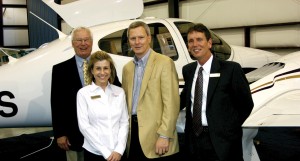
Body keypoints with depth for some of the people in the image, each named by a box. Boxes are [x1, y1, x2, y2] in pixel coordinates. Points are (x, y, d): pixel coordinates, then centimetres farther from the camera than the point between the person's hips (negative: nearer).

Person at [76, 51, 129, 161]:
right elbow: (84, 126, -8)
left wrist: (119, 150, -8)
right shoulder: (83, 93, -4)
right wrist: (106, 152, -11)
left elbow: (124, 122, 3)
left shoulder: (119, 92, 4)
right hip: (94, 152, -2)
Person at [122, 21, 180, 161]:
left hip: (155, 135, -5)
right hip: (133, 134, 6)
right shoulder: (127, 68, 14)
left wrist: (164, 136, -16)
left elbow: (171, 103, -11)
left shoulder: (164, 63, -6)